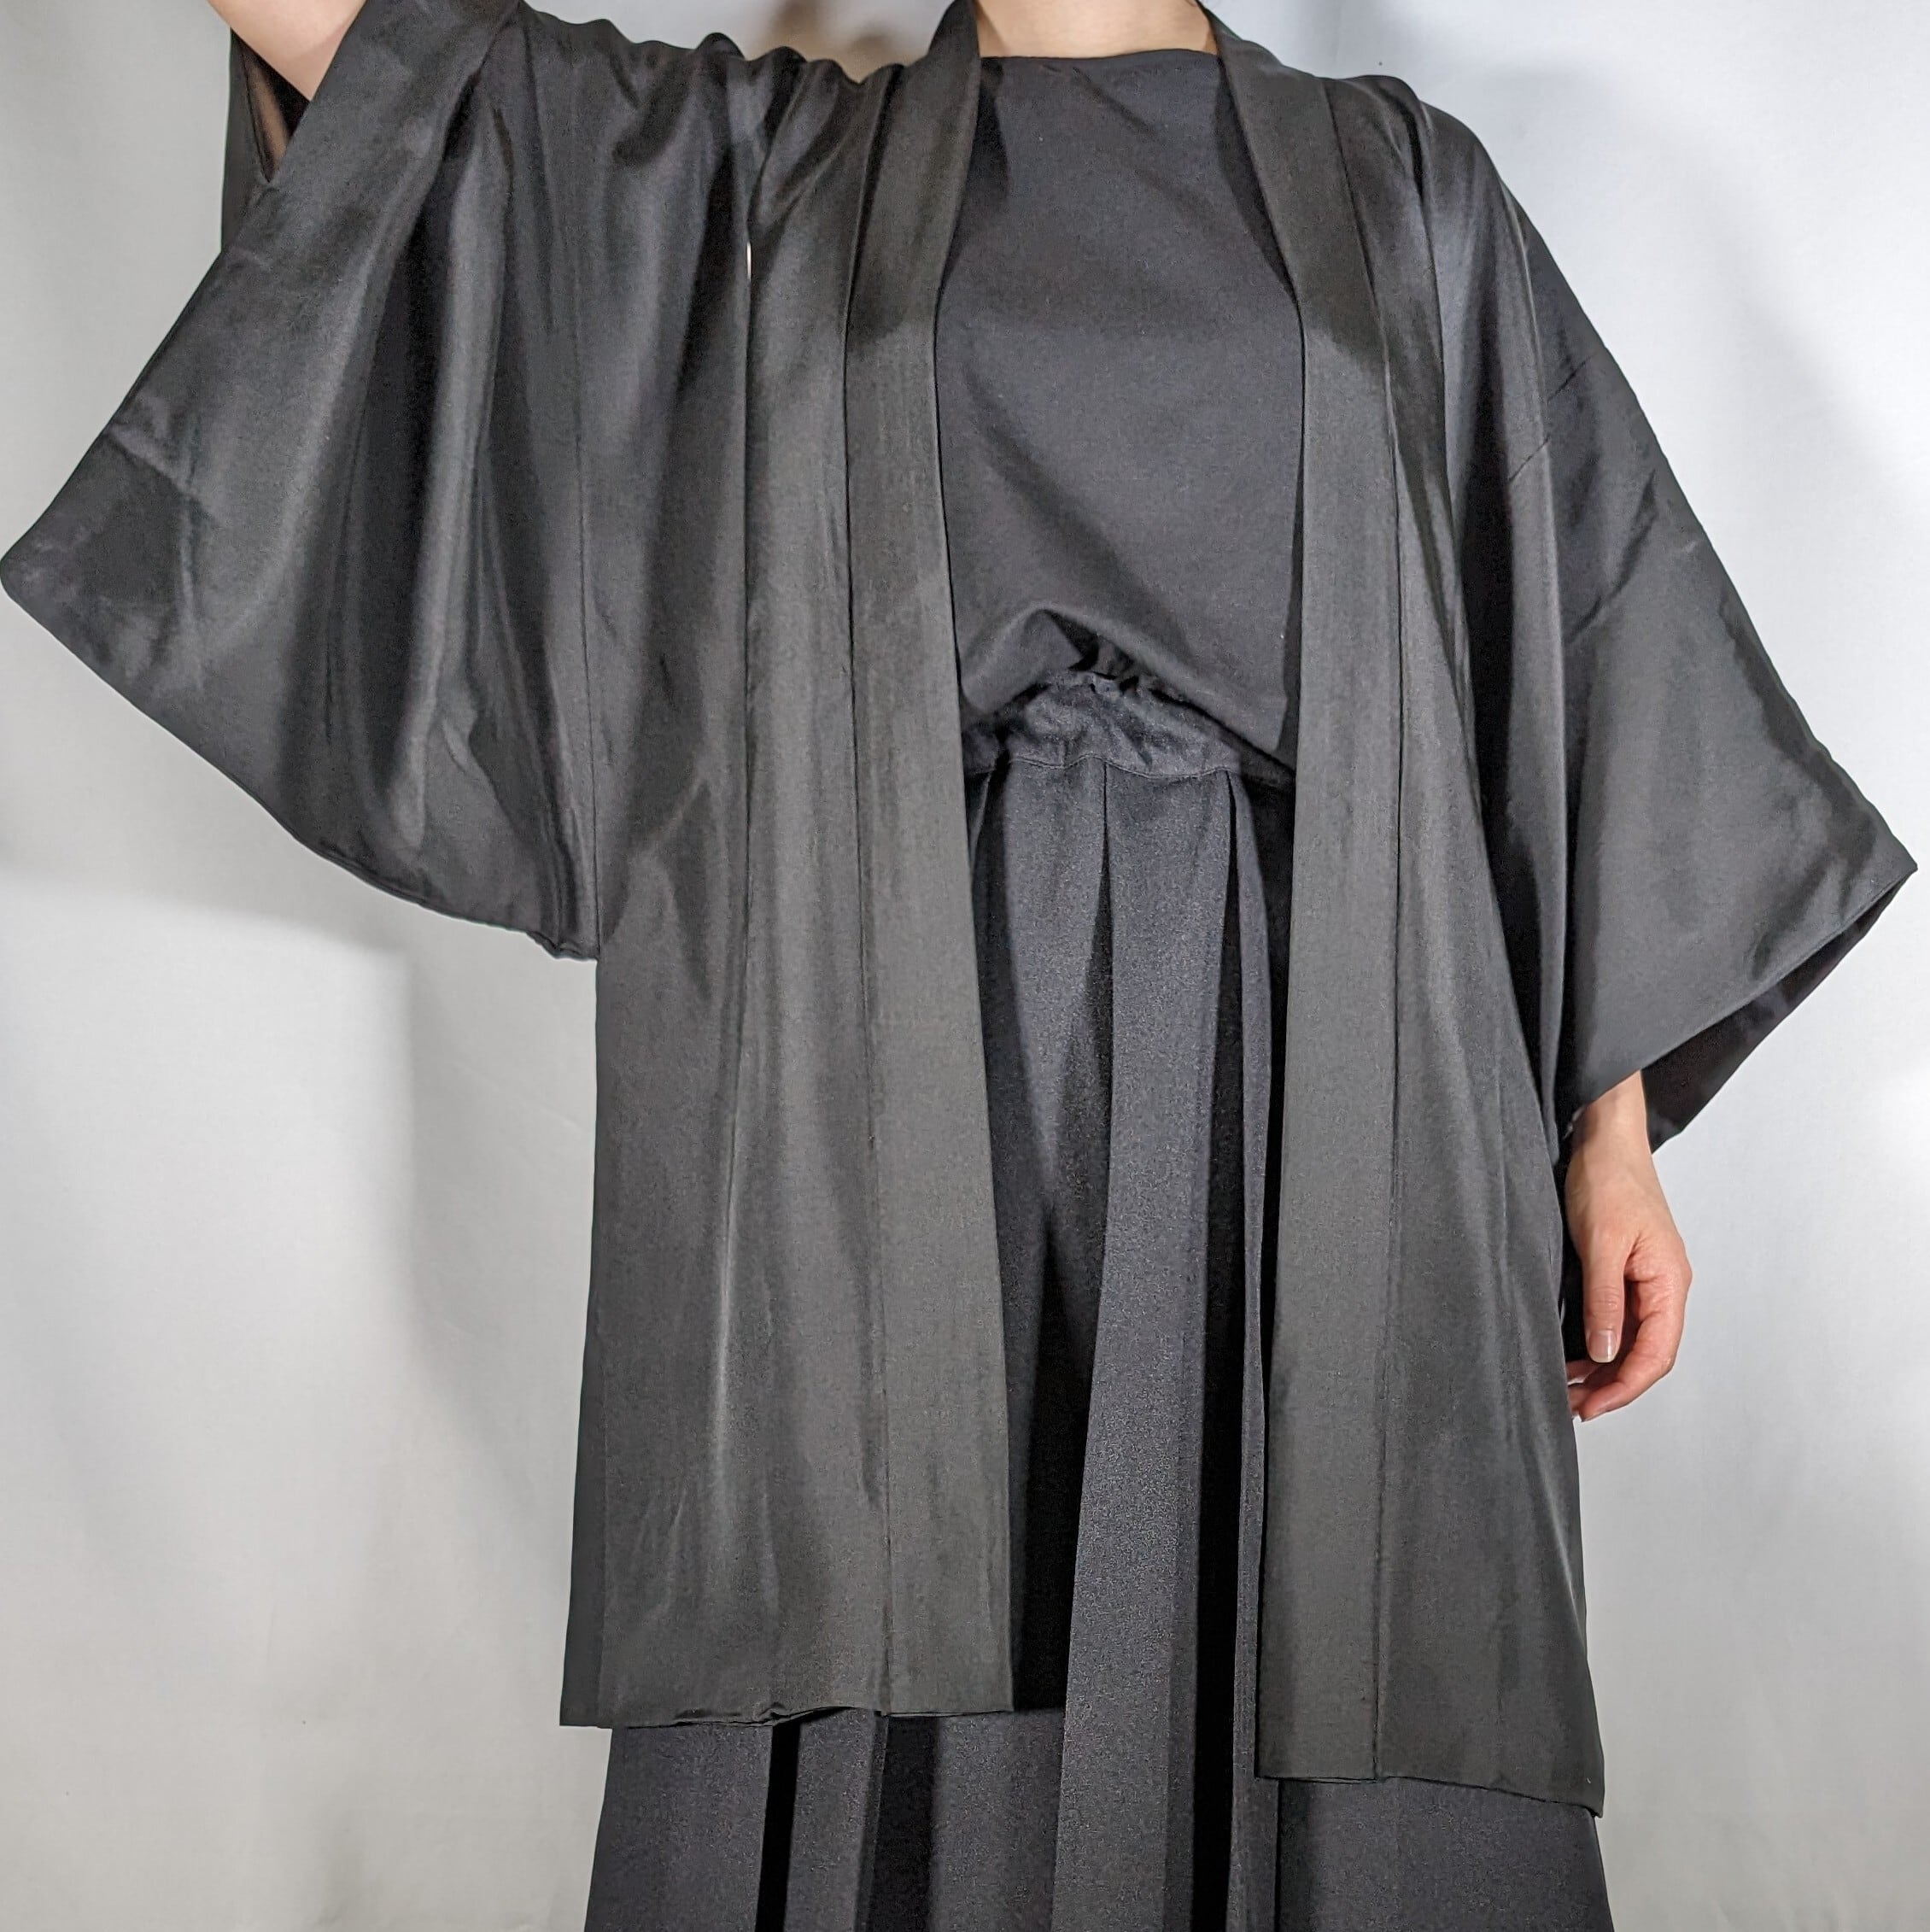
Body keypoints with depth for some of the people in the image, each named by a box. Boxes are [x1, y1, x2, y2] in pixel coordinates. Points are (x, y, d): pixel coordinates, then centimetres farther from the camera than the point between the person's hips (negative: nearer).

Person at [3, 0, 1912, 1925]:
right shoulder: (774, 175, 17)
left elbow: (1586, 626, 10)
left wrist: (1616, 1132, 5)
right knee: (894, 1757, 1)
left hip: (1315, 1088, 1)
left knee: (1359, 1755, -1)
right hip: (910, 1088, 0)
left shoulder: (1400, 192, 15)